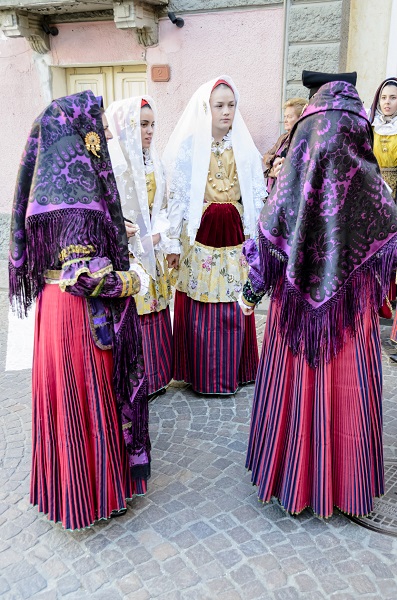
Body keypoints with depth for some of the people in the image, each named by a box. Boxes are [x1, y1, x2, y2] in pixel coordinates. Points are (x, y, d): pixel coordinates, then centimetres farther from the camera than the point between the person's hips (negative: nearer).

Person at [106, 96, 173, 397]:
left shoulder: (153, 160, 11)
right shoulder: (110, 159, -11)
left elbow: (162, 205, 12)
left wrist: (158, 234, -3)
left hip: (152, 251, 7)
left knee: (154, 311, 12)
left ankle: (155, 376, 27)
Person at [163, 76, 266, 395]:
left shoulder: (244, 146, 8)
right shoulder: (188, 146, -3)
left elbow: (257, 195, 9)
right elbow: (176, 197, -4)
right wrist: (175, 243, -5)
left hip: (234, 233, 3)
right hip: (199, 234, -3)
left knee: (234, 307, 8)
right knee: (199, 308, 3)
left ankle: (233, 370, 25)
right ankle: (202, 374, 20)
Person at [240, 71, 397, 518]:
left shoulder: (293, 176, -8)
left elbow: (268, 234, -8)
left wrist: (252, 290, 2)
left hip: (296, 302, 0)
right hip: (350, 306, 0)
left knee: (294, 387, 14)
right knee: (345, 391, 14)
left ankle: (288, 478, 32)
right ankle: (344, 484, 32)